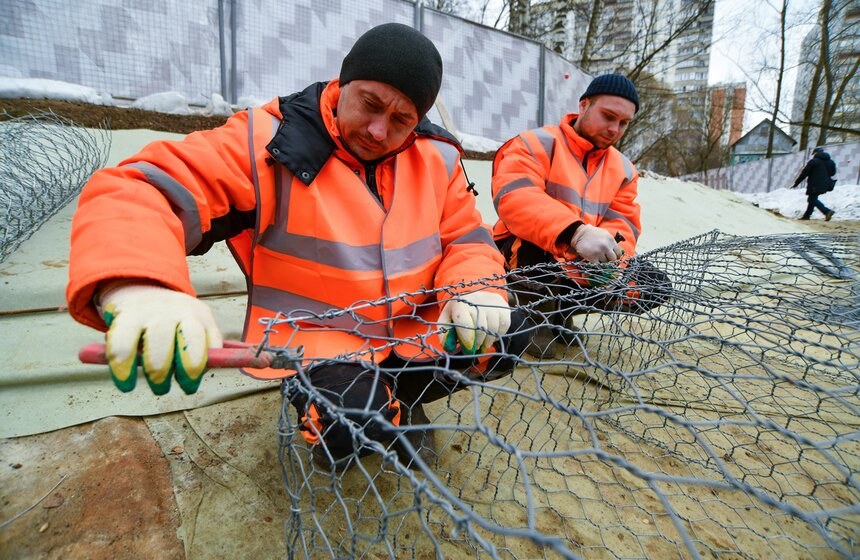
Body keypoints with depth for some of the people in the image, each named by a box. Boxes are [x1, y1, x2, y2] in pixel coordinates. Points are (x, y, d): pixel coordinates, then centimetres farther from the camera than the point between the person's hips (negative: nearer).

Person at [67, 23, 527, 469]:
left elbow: (464, 236, 5)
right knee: (358, 423, -30)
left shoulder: (436, 158, 0)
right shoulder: (268, 144, -15)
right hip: (319, 337, -4)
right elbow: (131, 192, -23)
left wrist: (475, 290, -20)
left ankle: (397, 396, 14)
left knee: (502, 342, -12)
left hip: (416, 329, 5)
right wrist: (135, 287, -45)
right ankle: (323, 414, 11)